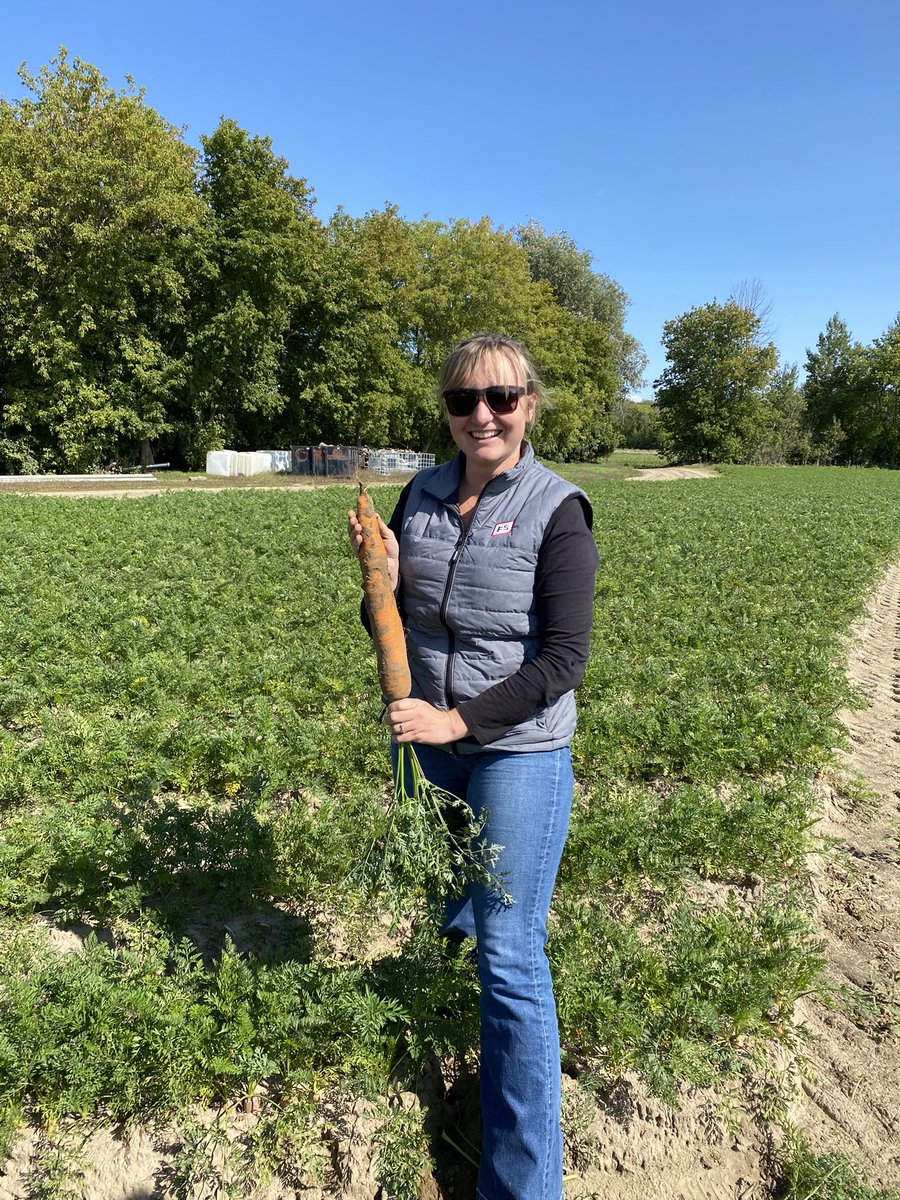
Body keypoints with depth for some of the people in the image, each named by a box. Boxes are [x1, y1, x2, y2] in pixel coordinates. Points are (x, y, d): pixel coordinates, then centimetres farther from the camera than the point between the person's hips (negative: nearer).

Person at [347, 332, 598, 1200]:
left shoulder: (556, 511, -13)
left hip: (519, 750, -5)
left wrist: (459, 719, -18)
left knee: (509, 959, 1)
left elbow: (564, 659, -14)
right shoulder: (422, 494, 2)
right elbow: (392, 628, 7)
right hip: (425, 739, 5)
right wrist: (382, 573, -13)